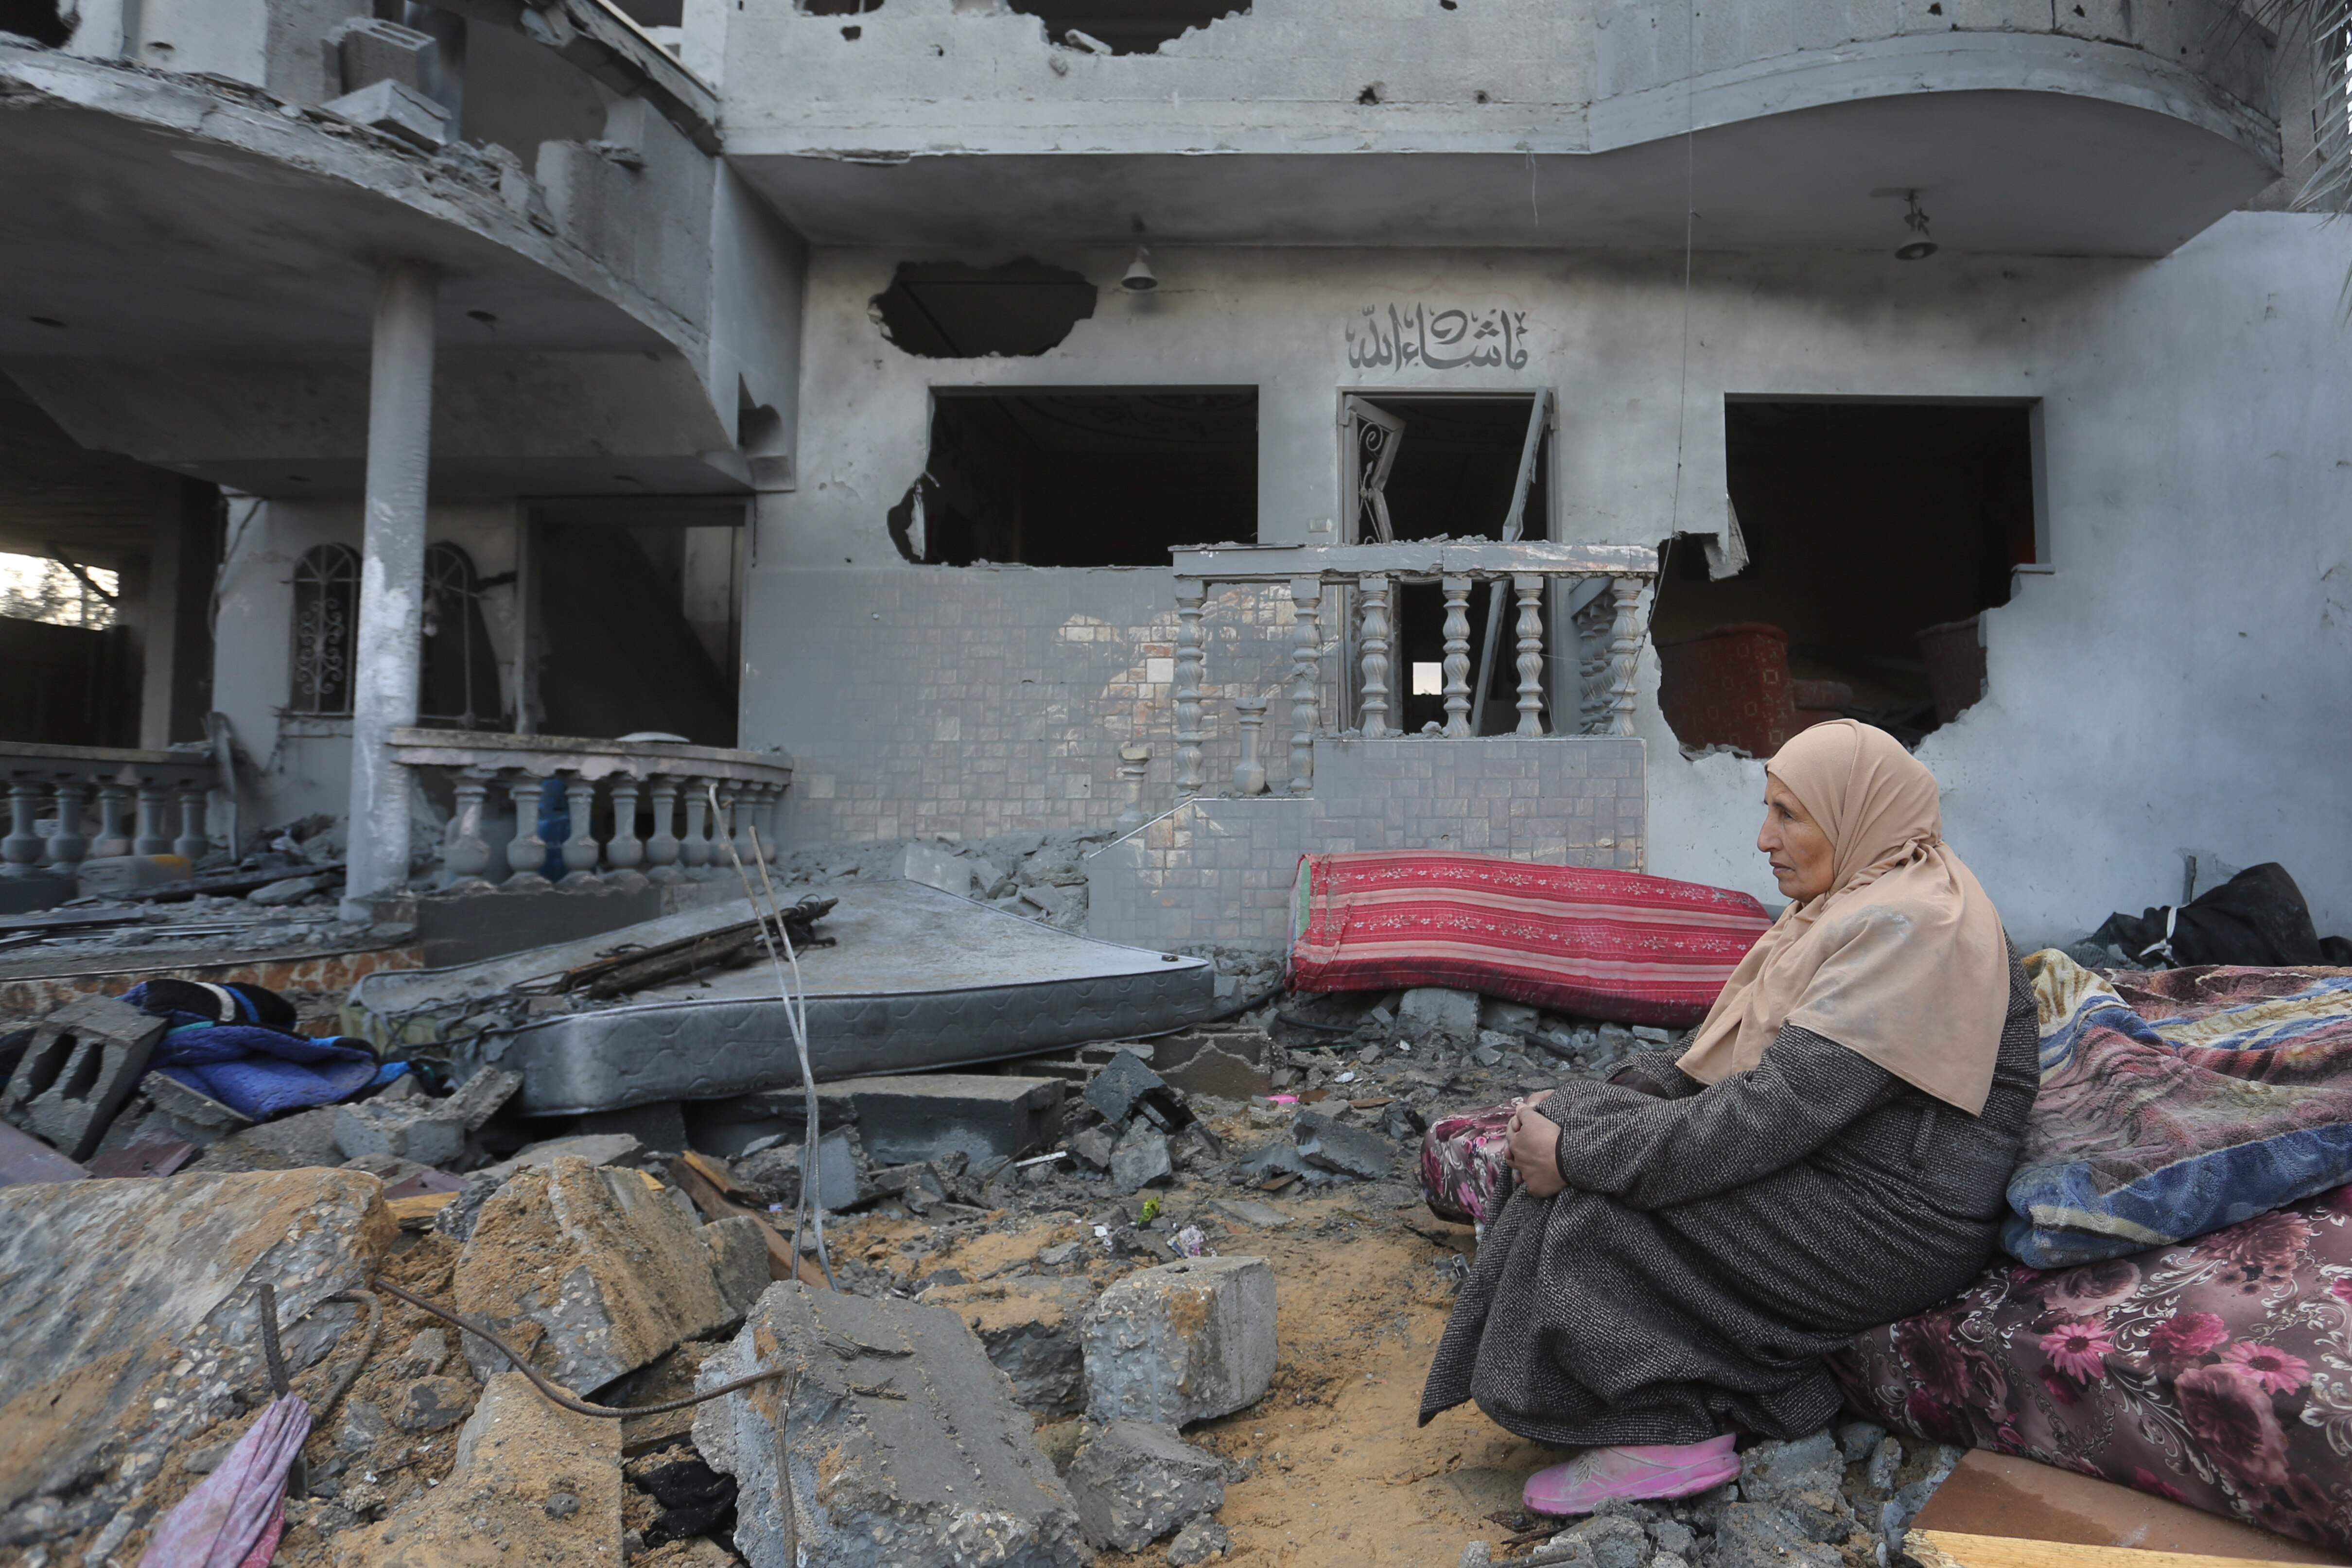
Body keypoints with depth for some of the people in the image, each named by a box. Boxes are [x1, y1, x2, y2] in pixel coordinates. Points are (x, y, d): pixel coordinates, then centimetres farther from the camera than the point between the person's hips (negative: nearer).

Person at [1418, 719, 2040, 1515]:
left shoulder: (1906, 927, -21)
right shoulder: (1849, 907, 11)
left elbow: (1776, 1112, -29)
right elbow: (1721, 1054, 10)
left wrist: (1580, 1149, -24)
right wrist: (1590, 1103, -3)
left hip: (1884, 1225, -10)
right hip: (1826, 1170, 10)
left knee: (1593, 1190, -16)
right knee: (1579, 1125, -2)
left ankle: (1669, 1433, -2)